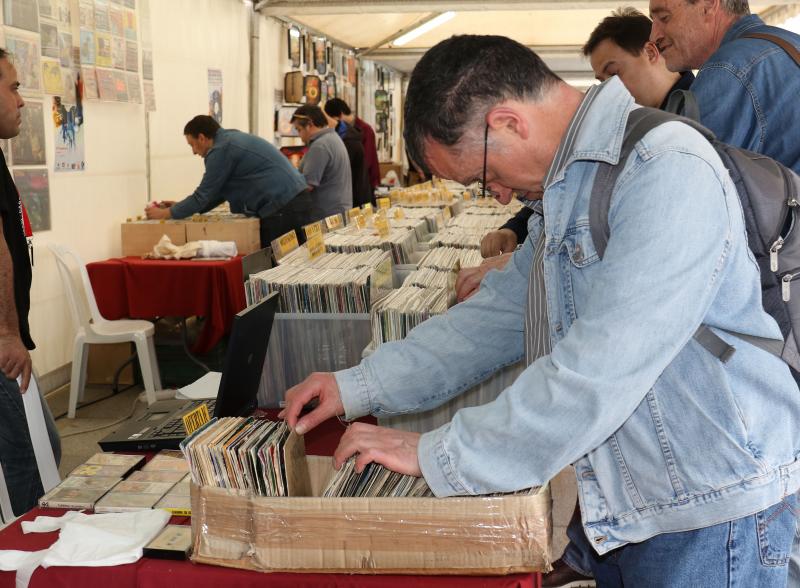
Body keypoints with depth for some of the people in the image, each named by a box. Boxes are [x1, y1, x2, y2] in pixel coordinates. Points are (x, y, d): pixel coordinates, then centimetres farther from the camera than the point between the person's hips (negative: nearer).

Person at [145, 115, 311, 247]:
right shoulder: (230, 139, 20)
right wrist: (180, 207, 25)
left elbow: (203, 196, -7)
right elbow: (219, 192, 26)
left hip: (283, 210, -10)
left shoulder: (221, 149, -11)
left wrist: (164, 213, 4)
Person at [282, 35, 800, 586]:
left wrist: (437, 455, -21)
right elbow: (502, 313, 9)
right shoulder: (569, 183, 8)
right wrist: (359, 386, 2)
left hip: (710, 514, -8)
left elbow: (598, 373, -29)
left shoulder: (667, 171, -24)